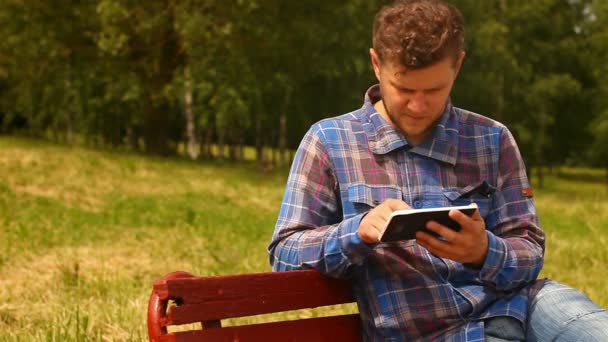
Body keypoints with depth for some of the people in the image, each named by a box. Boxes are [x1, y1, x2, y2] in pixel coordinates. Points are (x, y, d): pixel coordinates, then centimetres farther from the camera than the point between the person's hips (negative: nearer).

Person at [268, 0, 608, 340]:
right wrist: (359, 230, -19)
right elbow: (285, 253, 0)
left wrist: (485, 253, -19)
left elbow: (530, 253, 5)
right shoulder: (329, 141, 1)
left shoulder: (492, 140, 6)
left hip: (515, 306, 2)